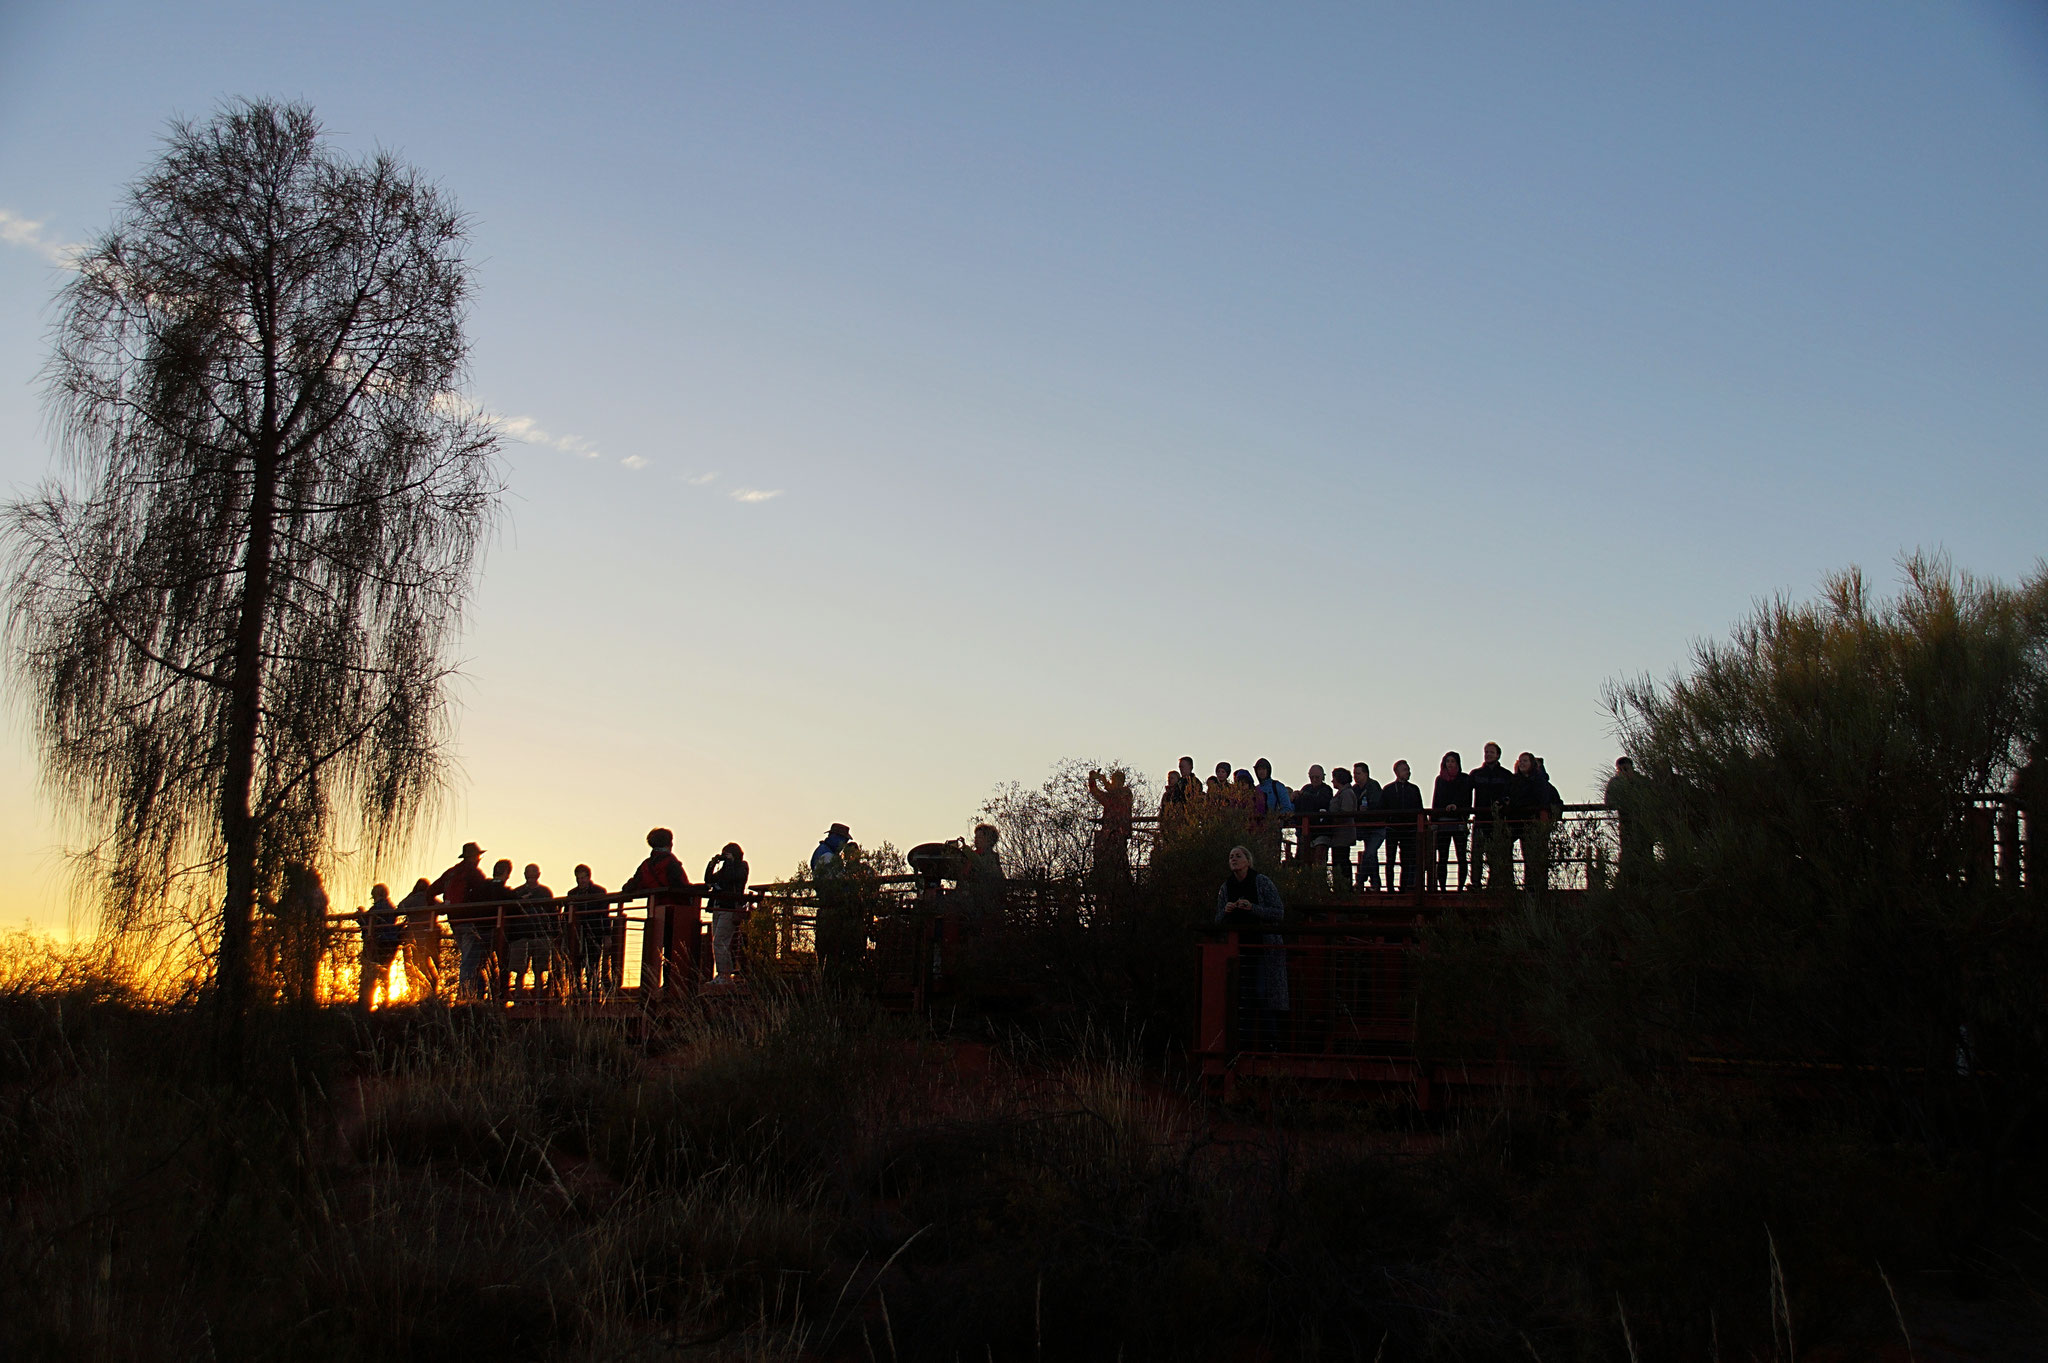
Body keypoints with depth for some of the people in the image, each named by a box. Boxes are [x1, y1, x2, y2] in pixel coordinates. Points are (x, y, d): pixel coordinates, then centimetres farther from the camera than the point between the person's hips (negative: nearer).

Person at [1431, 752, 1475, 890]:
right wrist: (1433, 821, 8)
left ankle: (1461, 888, -3)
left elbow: (1466, 799, -5)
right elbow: (1435, 801, 16)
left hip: (1459, 822, -3)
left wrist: (1456, 805, -25)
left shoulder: (1465, 779, 7)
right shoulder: (1440, 779, 16)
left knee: (1462, 857, -5)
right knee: (1442, 858, 1)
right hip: (1442, 823, 3)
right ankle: (1442, 888, 2)